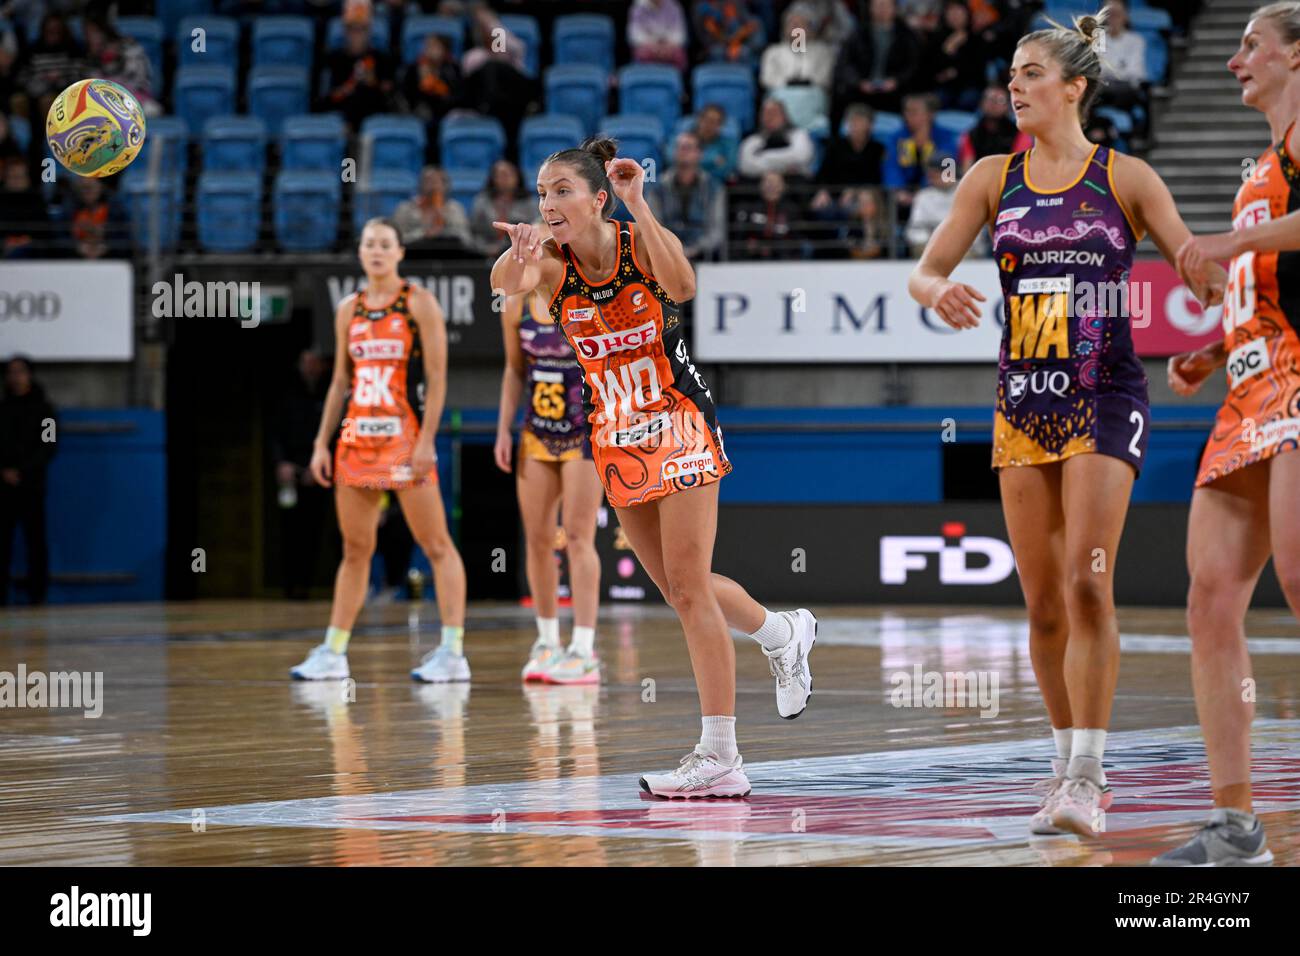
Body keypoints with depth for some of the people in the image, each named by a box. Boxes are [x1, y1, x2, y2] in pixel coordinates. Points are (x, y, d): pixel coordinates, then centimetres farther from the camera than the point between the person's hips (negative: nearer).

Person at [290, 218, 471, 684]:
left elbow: (437, 376, -8)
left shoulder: (419, 303, -3)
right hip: (357, 436, 6)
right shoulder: (348, 310, 13)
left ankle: (453, 650, -8)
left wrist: (426, 440, -16)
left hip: (404, 437, -6)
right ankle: (332, 653, 14)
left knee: (436, 544, -6)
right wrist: (322, 441, 11)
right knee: (355, 549, 10)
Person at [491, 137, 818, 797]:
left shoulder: (644, 242, -15)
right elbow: (505, 284, -30)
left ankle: (718, 753, -6)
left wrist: (638, 206, -39)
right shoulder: (552, 265, -8)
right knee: (677, 588, 14)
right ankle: (782, 633, 43)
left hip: (676, 422, -5)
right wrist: (518, 256, -52)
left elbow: (682, 286, -37)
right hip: (615, 437, 5)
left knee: (687, 588, -9)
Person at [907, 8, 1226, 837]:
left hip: (1106, 399, -4)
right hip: (1024, 401, 4)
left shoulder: (1124, 177, -1)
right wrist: (939, 292, -22)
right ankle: (1072, 765, 20)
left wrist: (1216, 281, -28)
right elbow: (925, 271, 2)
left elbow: (1198, 268, -4)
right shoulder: (993, 178, 7)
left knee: (1087, 585, -17)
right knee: (1044, 603, 6)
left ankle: (1086, 777, -16)